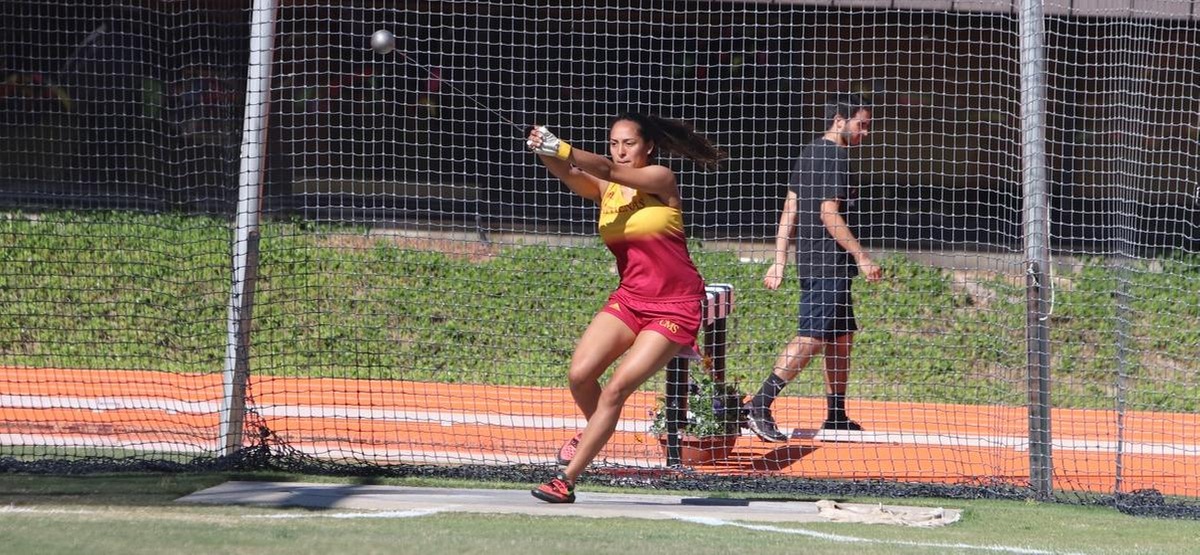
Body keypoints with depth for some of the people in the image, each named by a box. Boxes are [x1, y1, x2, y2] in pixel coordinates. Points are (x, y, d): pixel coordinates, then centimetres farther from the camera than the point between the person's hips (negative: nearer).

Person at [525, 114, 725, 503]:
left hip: (675, 307, -5)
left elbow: (609, 170, -25)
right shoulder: (605, 190, 5)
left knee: (616, 390, -14)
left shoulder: (661, 180, -8)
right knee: (579, 375, -13)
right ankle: (595, 429, 20)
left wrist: (563, 150, -41)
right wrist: (548, 155, -40)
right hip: (629, 299, 5)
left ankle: (566, 481, -9)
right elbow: (571, 176, -17)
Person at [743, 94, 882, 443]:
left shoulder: (808, 154, 17)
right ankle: (760, 405, -22)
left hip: (810, 260, 10)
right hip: (829, 264, -10)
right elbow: (829, 213, -19)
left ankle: (836, 416, 20)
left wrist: (779, 262, 16)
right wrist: (861, 257, -17)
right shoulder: (836, 157, -11)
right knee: (812, 337, -14)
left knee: (842, 336, 16)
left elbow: (789, 210, 16)